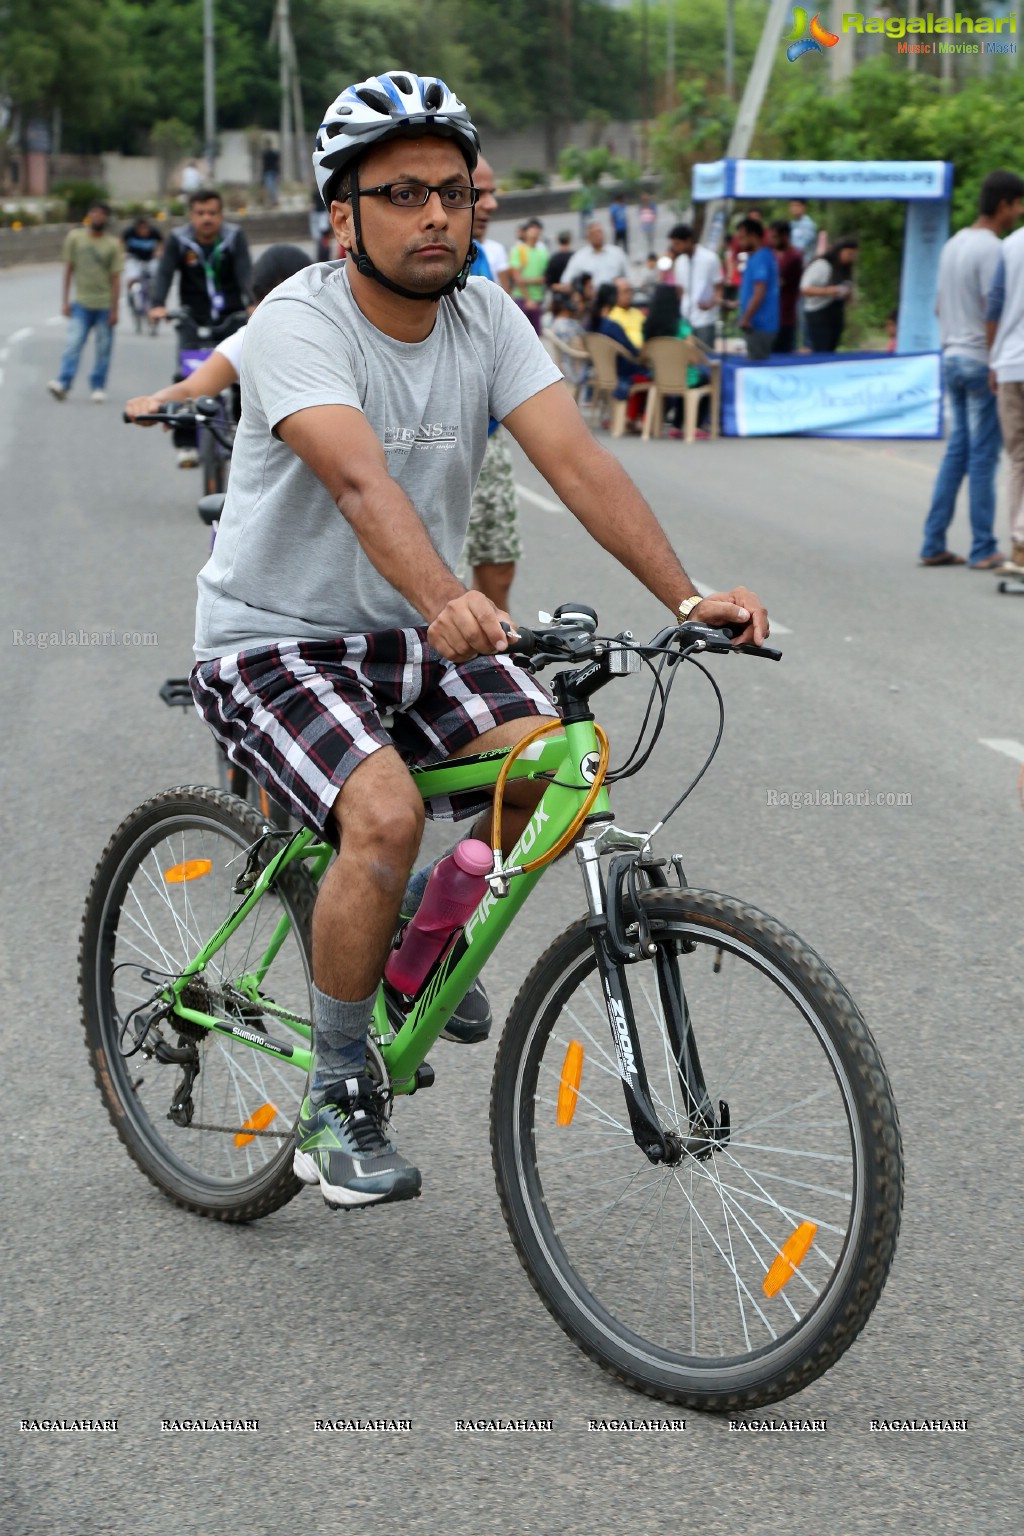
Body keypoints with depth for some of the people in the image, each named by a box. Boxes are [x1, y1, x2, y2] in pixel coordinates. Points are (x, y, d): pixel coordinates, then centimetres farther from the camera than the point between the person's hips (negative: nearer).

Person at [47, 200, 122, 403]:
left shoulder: (113, 244, 0)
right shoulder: (75, 238, 4)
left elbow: (115, 278, -1)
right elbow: (69, 270, 7)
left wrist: (114, 310, -5)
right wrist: (65, 301, 3)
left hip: (104, 304, 0)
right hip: (81, 303, 0)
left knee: (103, 348, 3)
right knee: (73, 343, -12)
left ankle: (98, 387, 13)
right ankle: (63, 383, -18)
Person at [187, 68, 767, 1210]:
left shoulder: (484, 316, -3)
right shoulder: (299, 321, -20)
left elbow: (575, 459, -14)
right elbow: (362, 479, -38)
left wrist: (687, 597, -27)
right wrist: (447, 604, -55)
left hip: (409, 637, 6)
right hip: (273, 641, -5)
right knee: (386, 813, -29)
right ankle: (336, 1099, -9)